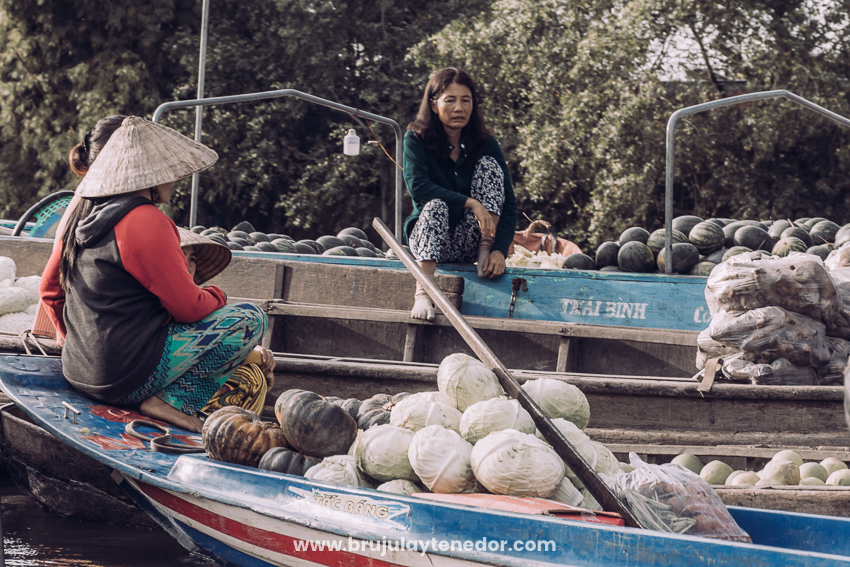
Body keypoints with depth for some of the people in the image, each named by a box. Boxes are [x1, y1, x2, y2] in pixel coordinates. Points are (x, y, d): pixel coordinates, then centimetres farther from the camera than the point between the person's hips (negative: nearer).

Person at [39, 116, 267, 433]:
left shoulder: (84, 214, 9)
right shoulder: (146, 221, -17)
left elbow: (49, 290, 19)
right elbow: (188, 308, -14)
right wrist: (216, 296, 8)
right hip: (128, 377, -9)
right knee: (250, 319, -3)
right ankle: (176, 402, -8)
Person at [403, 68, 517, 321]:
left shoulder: (486, 145, -3)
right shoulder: (416, 139, -7)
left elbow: (508, 203, -9)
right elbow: (417, 185, -24)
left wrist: (500, 250, -24)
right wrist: (470, 203, -32)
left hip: (471, 243, 2)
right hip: (429, 239, -2)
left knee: (489, 165, -14)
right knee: (436, 205, -33)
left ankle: (485, 257, -21)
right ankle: (423, 294, -46)